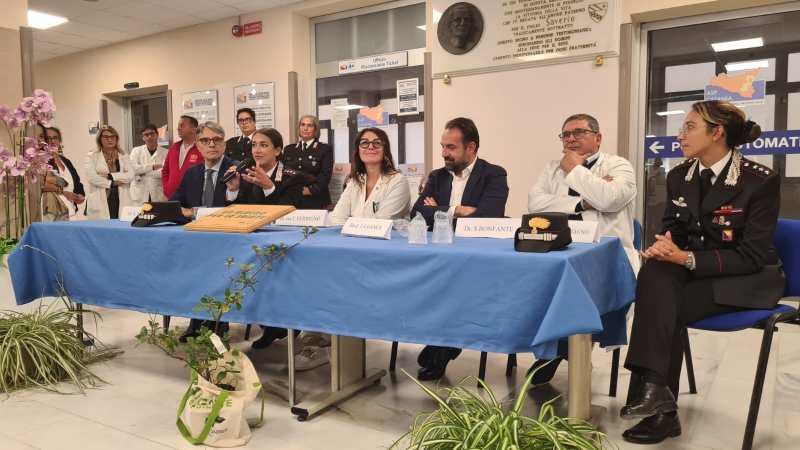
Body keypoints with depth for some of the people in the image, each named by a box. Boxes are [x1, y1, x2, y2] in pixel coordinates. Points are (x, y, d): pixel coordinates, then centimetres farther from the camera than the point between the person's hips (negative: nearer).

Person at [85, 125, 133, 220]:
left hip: (121, 202, 2)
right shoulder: (92, 156, 8)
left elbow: (130, 175, -2)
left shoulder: (124, 156, 15)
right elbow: (92, 177, -7)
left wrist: (110, 176, -10)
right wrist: (112, 183, -8)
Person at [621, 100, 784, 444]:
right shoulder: (679, 177, 3)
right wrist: (666, 245, -16)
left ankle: (659, 397, -17)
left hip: (748, 279, -5)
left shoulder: (761, 180, -15)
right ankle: (654, 387, -32)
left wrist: (687, 258, -28)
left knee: (664, 308, -29)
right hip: (694, 269, 5)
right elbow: (671, 231, 10)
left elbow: (753, 256, -17)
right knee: (655, 272, -29)